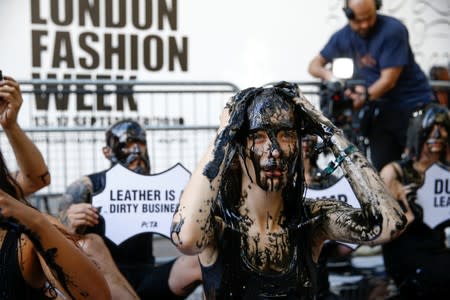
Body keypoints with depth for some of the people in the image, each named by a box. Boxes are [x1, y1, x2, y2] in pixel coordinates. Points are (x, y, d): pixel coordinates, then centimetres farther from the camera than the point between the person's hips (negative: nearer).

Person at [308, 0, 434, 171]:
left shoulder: (393, 30, -15)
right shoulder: (343, 36, 1)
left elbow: (388, 80, -18)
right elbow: (314, 65, 9)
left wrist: (364, 98, -31)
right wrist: (329, 75, -14)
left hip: (414, 104, -4)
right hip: (382, 110, 4)